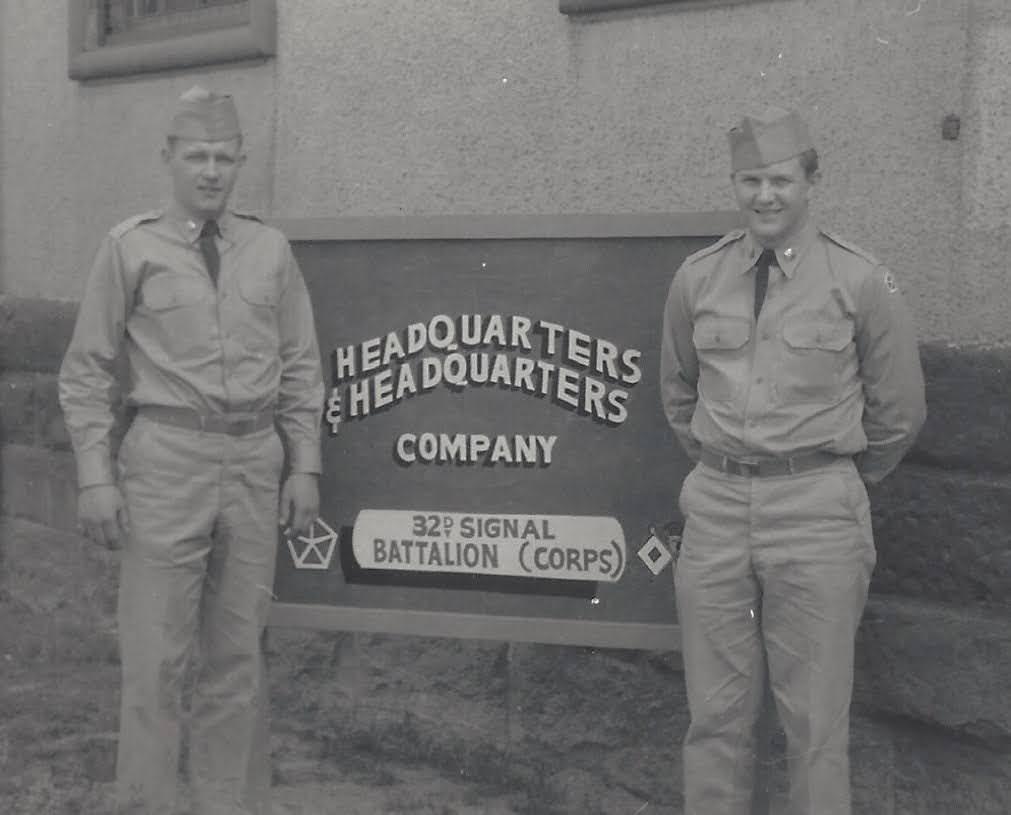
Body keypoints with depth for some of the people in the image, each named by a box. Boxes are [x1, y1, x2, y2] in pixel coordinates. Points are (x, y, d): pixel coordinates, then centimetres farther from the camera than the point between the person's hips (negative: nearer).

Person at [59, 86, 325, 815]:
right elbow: (87, 371, 1)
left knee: (239, 651, 11)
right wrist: (96, 476, -5)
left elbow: (301, 367, 10)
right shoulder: (131, 247, 0)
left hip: (255, 460, 3)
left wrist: (305, 466, 4)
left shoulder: (270, 249, 8)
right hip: (168, 459, -3)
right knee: (156, 652, -1)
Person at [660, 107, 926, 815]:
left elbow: (898, 412, 6)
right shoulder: (697, 279, 5)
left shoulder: (861, 283, -4)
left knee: (817, 718, 2)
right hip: (716, 508, 3)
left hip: (817, 513, -3)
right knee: (717, 712, 9)